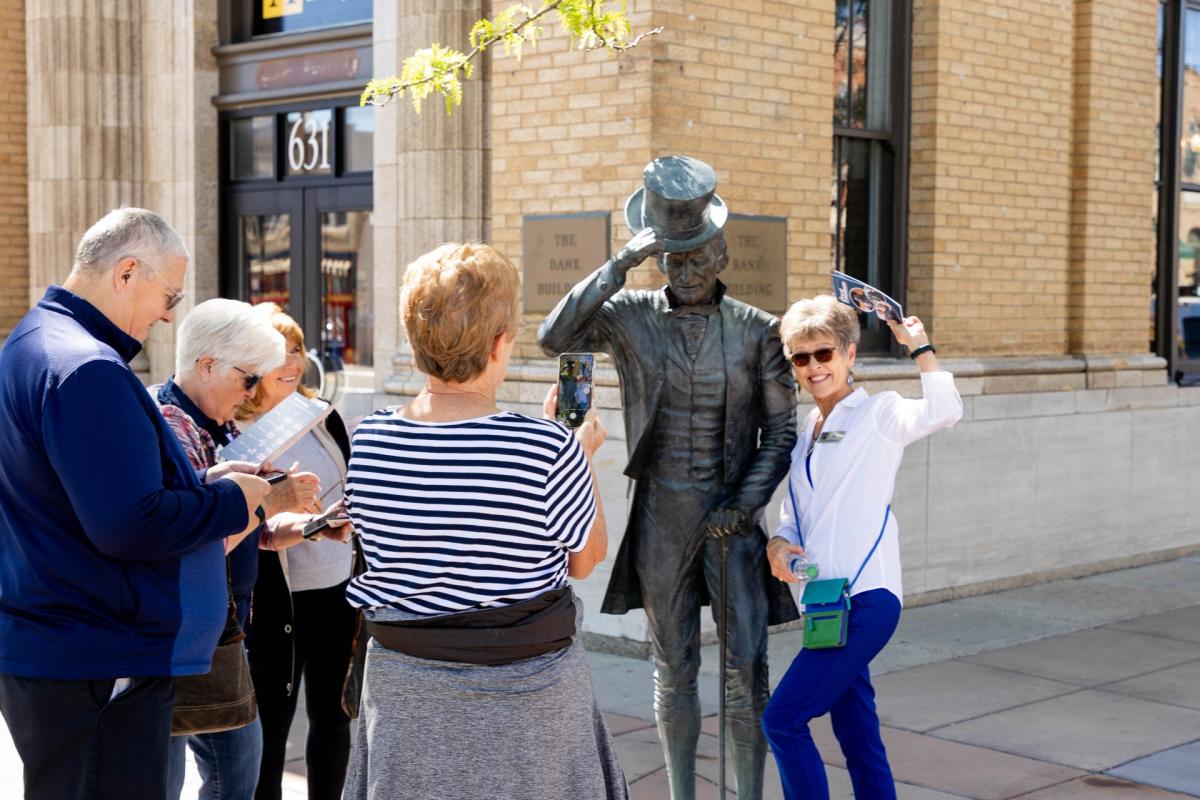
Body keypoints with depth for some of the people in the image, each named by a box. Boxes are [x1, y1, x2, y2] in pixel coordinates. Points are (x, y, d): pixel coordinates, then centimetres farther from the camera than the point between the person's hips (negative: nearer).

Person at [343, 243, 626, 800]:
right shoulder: (550, 450, -21)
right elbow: (585, 559, -5)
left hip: (402, 682, 4)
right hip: (524, 687, -4)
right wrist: (584, 455, 10)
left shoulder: (367, 441, -8)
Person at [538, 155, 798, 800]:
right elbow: (553, 338, -18)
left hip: (733, 518, -1)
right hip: (660, 518, 1)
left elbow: (780, 432, 2)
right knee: (674, 669, 11)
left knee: (746, 669, 0)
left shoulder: (756, 330, -1)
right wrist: (620, 265, -21)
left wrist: (744, 504, -9)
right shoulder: (630, 316, -1)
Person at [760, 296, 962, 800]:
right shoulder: (806, 433, 18)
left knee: (782, 720, -11)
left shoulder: (878, 413, -4)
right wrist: (778, 544, -1)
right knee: (857, 736, 13)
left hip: (866, 601, -8)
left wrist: (919, 346, -15)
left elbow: (944, 412, -23)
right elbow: (795, 516, 20)